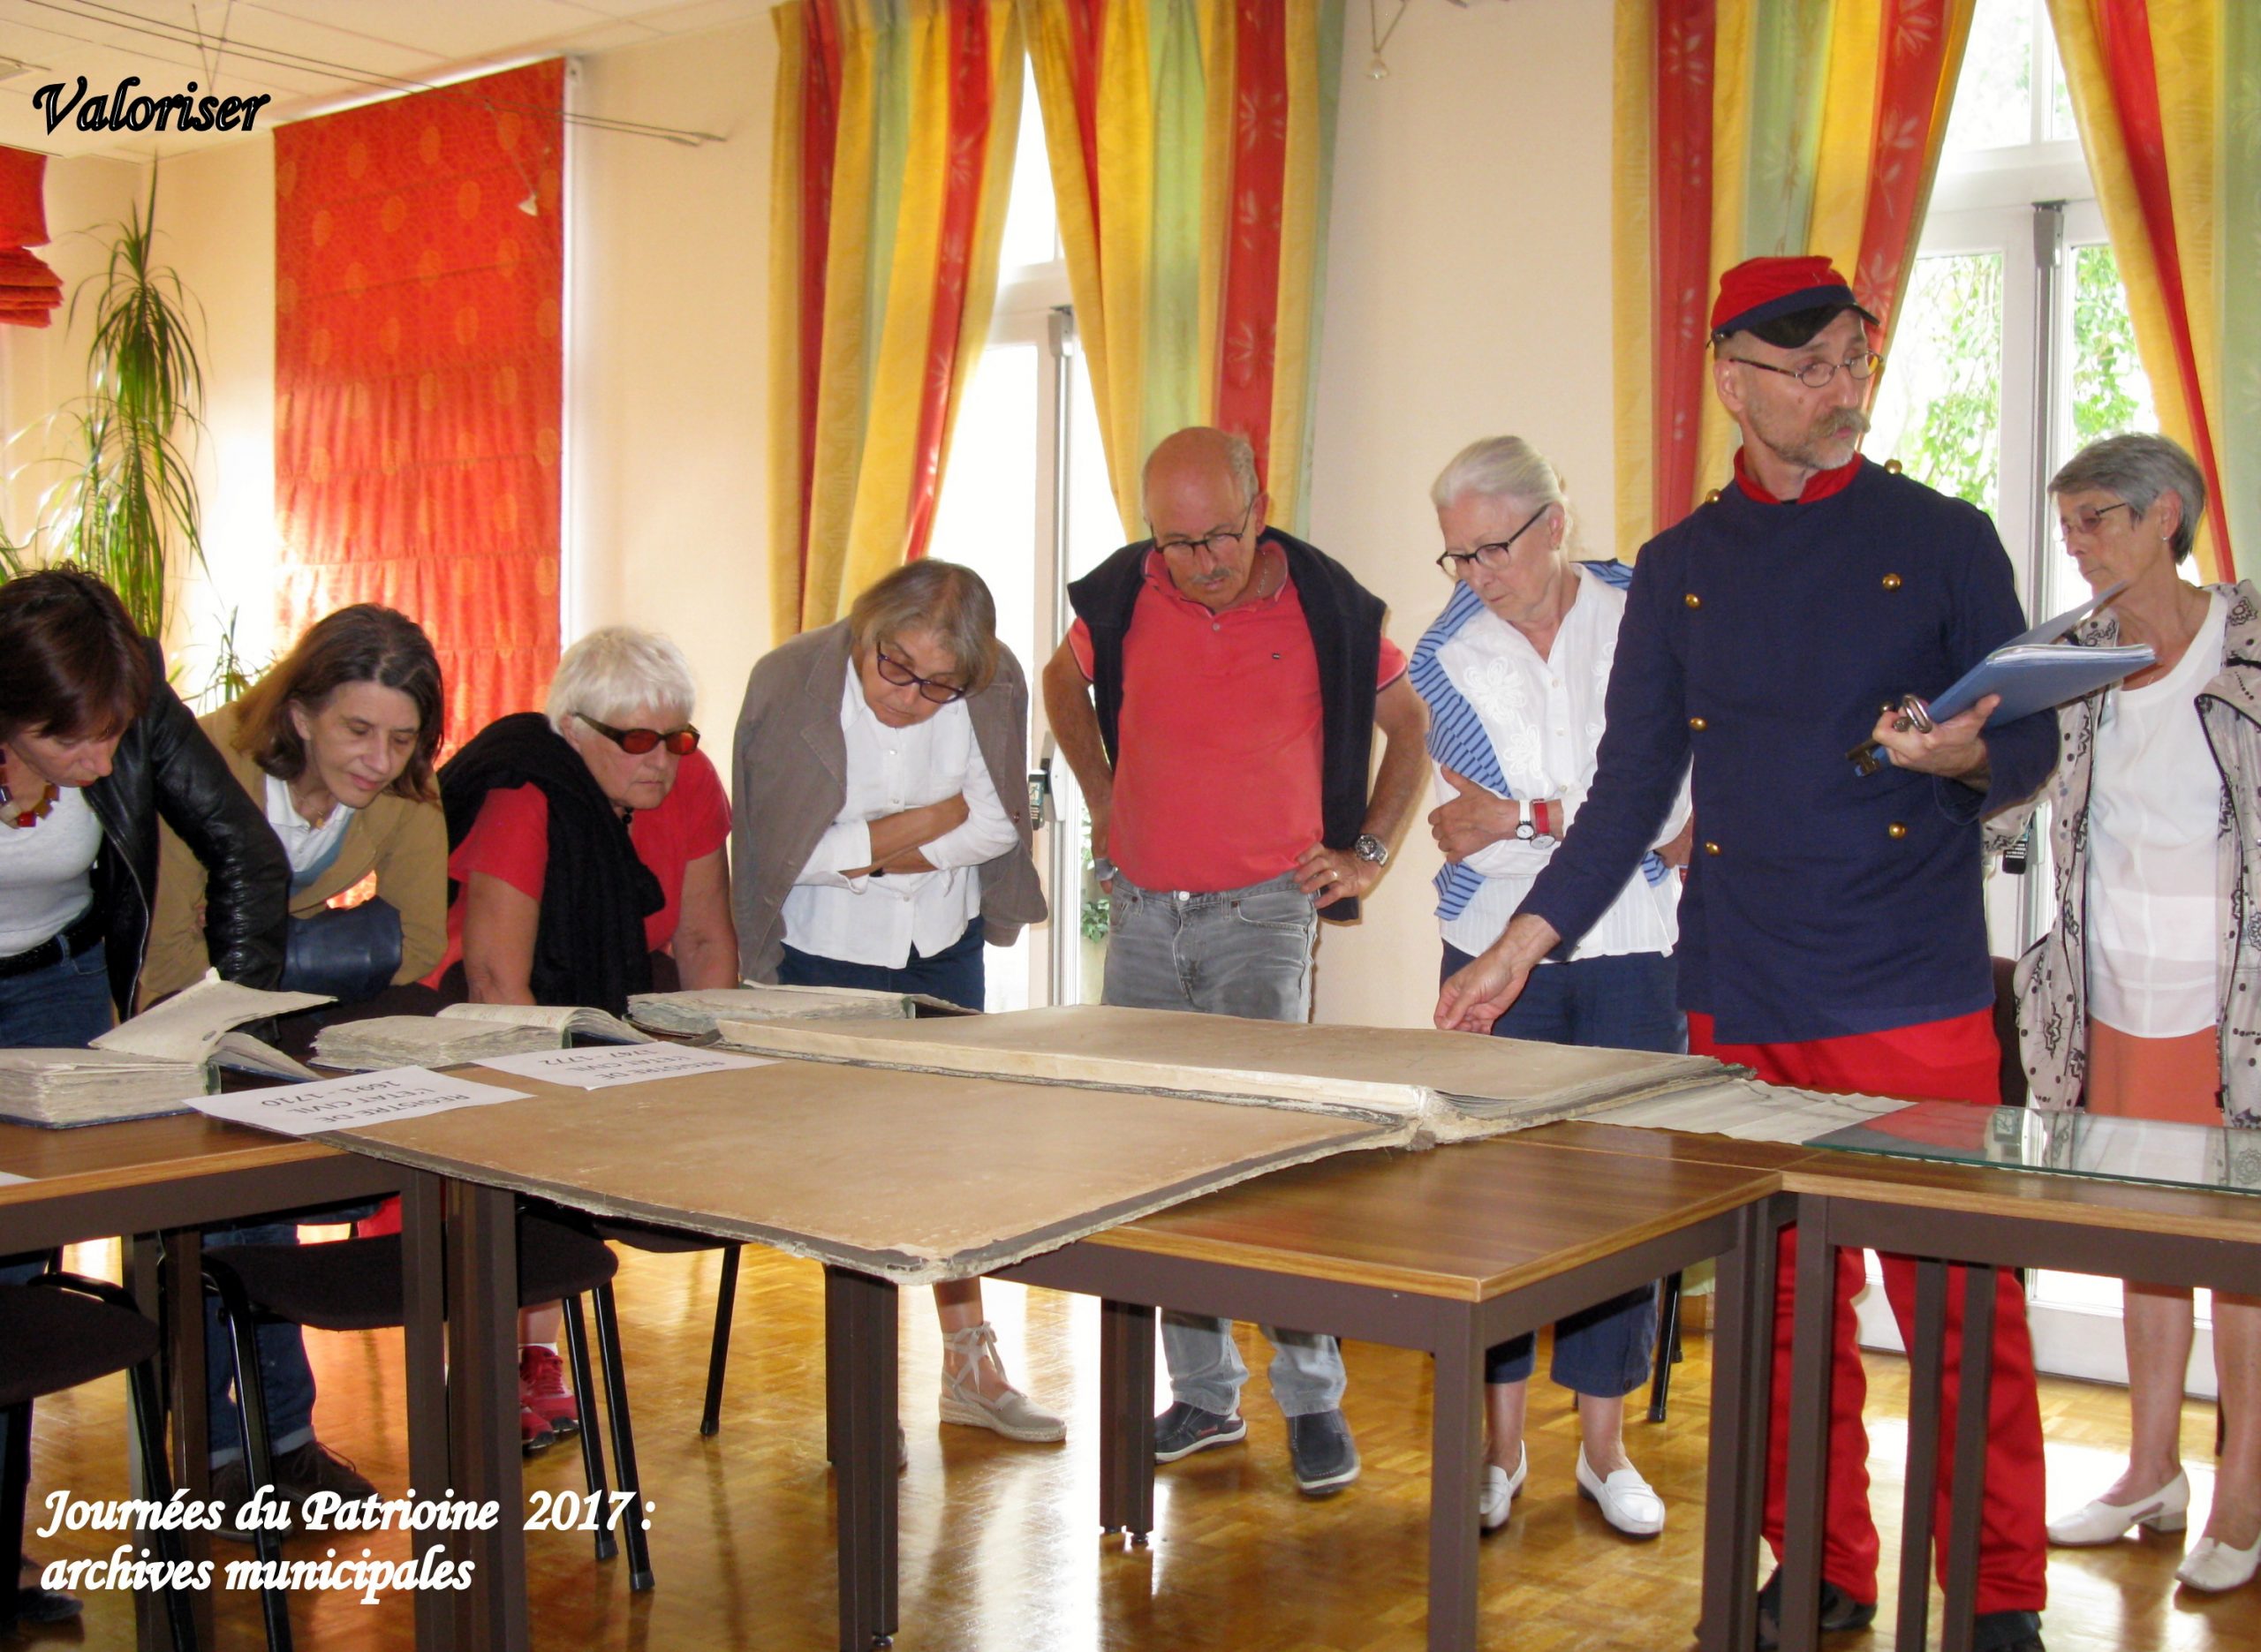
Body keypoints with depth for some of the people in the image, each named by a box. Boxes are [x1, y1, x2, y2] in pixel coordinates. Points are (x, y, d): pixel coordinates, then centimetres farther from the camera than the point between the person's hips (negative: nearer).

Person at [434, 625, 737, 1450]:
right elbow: (497, 980, -30)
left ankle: (538, 1356, 0)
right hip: (475, 1019, -5)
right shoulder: (525, 797, -27)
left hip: (606, 998, 5)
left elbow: (705, 939, -4)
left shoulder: (688, 783, -10)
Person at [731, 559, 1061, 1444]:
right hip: (826, 963, -3)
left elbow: (998, 825, -10)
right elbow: (784, 849, -19)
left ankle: (970, 1365, 24)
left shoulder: (994, 688, -13)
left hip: (945, 954, 3)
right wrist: (932, 821, -17)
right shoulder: (789, 682, -20)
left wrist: (867, 848, -18)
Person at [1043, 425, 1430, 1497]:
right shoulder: (1122, 597, 0)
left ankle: (1314, 1399, 3)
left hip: (1261, 912, -4)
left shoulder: (1326, 607, -7)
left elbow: (1411, 725, 8)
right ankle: (1203, 1394, 21)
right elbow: (1064, 682, 21)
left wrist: (1367, 855, 3)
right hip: (1141, 914, 4)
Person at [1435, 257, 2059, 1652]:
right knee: (1783, 1303, 9)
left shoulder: (1943, 539, 4)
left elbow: (2031, 744, 5)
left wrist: (1964, 758, -19)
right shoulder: (1680, 571, 11)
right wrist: (1523, 943, 8)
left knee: (1960, 1304, -1)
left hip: (1916, 1001, -2)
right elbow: (1634, 788, 13)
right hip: (1741, 1009, 3)